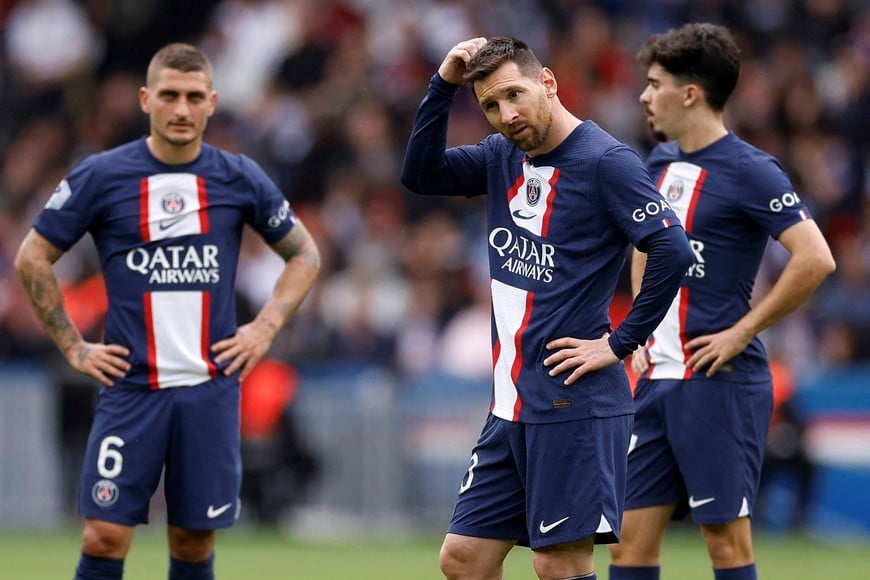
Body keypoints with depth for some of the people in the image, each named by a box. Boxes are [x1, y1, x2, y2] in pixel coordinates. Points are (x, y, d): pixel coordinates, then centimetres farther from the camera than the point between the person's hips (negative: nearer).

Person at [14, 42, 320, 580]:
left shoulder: (239, 178, 4)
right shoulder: (101, 177, -2)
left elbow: (305, 254, 16)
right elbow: (33, 258, 6)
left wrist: (265, 328, 4)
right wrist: (74, 347, 2)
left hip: (211, 388, 2)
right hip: (130, 387, -1)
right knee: (105, 536, -9)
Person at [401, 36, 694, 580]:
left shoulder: (606, 162, -12)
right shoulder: (505, 156, 11)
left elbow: (673, 252, -19)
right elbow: (421, 174, 8)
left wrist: (619, 344, -15)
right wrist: (444, 85, -1)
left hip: (573, 404, -8)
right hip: (510, 407, 8)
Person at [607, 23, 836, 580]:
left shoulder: (749, 171, -12)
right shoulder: (662, 161, 13)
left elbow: (816, 259, -21)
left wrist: (742, 332, -16)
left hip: (718, 382, -8)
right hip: (657, 379, 8)